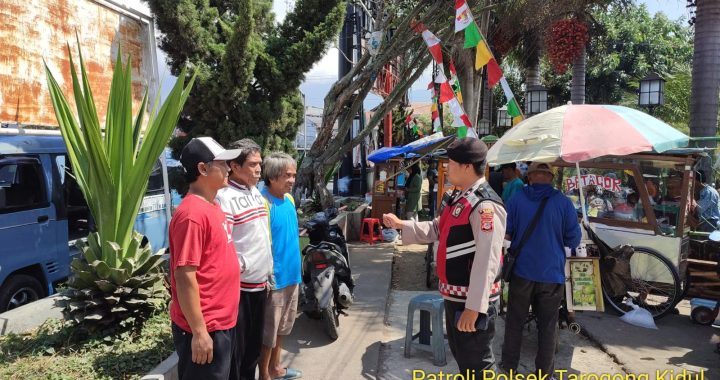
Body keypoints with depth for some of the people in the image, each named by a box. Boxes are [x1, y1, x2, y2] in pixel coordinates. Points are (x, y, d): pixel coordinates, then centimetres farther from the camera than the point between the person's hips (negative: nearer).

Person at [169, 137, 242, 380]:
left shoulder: (212, 206, 9)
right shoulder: (192, 214, -21)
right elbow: (185, 276, -23)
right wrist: (199, 332, -21)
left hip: (222, 322, 9)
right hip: (205, 328, -9)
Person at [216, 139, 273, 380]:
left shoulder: (256, 193, 11)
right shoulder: (225, 197, -16)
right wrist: (242, 268, -17)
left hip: (259, 283, 8)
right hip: (239, 286, -8)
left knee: (254, 347, 20)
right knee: (235, 351, 5)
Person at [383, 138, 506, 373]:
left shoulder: (485, 205, -23)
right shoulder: (459, 199, 10)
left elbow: (486, 261, -27)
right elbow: (436, 230, 21)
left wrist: (474, 307, -27)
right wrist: (400, 224, 12)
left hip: (473, 301, -10)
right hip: (455, 294, 10)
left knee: (478, 364, 5)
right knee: (462, 356, 25)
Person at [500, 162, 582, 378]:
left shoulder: (516, 199, -6)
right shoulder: (563, 203, -6)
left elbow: (505, 233, -3)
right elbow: (574, 240, -3)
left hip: (522, 271, 1)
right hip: (552, 273, 0)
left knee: (515, 321, 14)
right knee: (548, 324, 12)